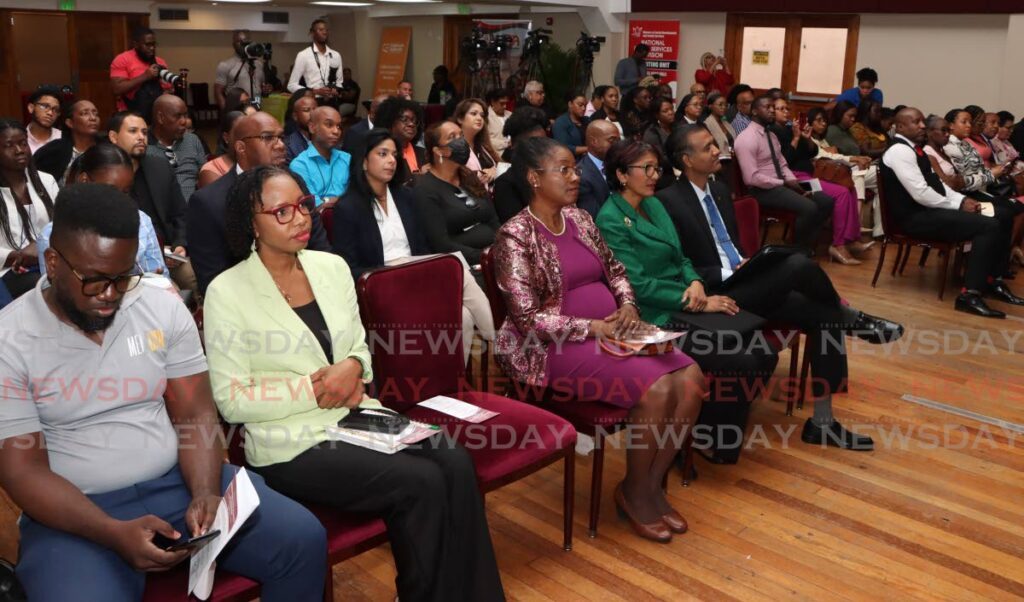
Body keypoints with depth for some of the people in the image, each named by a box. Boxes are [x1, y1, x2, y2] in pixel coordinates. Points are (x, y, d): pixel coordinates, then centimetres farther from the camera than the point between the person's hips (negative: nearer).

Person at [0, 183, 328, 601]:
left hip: (177, 480, 3)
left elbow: (196, 414, 2)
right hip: (77, 510, -2)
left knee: (303, 538, -13)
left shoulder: (164, 308, 0)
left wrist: (205, 492, -17)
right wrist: (114, 532, -24)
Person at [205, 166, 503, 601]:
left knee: (455, 463, -19)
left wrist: (352, 368, -8)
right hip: (292, 443, -5)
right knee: (422, 484, -24)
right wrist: (313, 390, -16)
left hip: (356, 415, 5)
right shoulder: (227, 292, -8)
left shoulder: (332, 267, 8)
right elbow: (231, 400, -10)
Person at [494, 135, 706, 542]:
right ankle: (633, 492, 0)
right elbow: (528, 319, -18)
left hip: (611, 331, 8)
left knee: (691, 378, -12)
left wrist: (627, 306, -1)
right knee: (656, 389, -25)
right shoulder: (516, 235, -12)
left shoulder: (579, 218, 11)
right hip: (559, 346, -8)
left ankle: (653, 483, 5)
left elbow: (615, 269, 20)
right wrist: (593, 327, -20)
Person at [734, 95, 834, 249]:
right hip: (763, 189, -9)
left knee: (826, 201, -1)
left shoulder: (771, 135, 16)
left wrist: (793, 181, -5)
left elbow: (783, 165, 16)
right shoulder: (747, 138, -15)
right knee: (809, 208, -25)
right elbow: (752, 178, -22)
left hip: (780, 184, 9)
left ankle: (806, 244, 10)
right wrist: (784, 183, -16)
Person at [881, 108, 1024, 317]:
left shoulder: (914, 148, 17)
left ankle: (994, 282, 13)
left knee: (1001, 216, 7)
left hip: (930, 209, 10)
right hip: (916, 217, -10)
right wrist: (958, 204, -12)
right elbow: (921, 193, -22)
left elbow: (935, 182, 21)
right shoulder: (900, 151, -16)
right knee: (989, 226, -21)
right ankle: (969, 294, -21)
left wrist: (962, 199, 4)